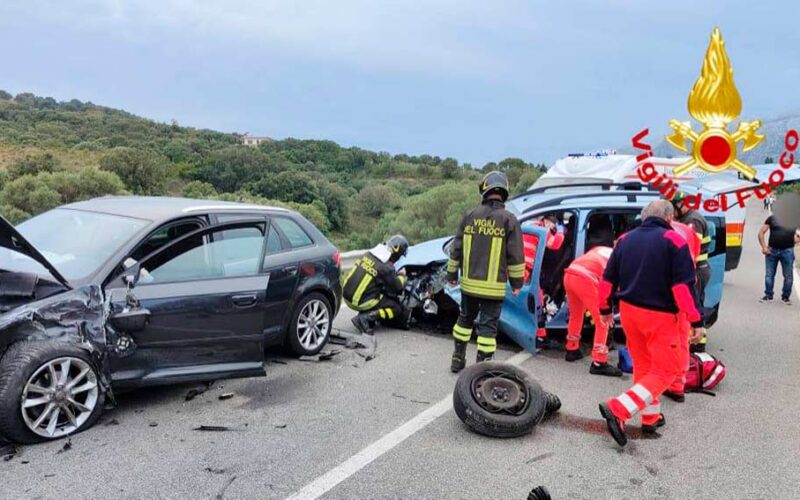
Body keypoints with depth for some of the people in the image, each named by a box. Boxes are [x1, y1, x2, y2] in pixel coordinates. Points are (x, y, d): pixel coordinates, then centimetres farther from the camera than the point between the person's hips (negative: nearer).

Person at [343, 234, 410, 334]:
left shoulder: (369, 254, 4)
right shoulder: (386, 267, -17)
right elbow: (397, 287, -3)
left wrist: (395, 274, 22)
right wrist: (401, 275, 16)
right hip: (360, 302, -8)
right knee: (397, 309, 4)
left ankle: (365, 314, 10)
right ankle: (365, 318, -10)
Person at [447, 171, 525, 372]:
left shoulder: (470, 216, 1)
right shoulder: (509, 219, -9)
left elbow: (456, 249, 6)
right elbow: (515, 256, -7)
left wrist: (452, 274, 16)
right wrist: (516, 282, 3)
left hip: (469, 283, 4)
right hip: (493, 286, -3)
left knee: (465, 318, 20)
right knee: (488, 325, 4)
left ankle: (458, 359, 29)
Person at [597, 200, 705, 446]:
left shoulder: (625, 239, 7)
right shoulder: (673, 240, -10)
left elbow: (608, 278, 10)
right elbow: (684, 285, -16)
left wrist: (605, 309, 20)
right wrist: (696, 321, -14)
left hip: (629, 311, 6)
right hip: (660, 316, -6)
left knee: (642, 365, 20)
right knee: (666, 369, 2)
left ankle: (651, 417, 29)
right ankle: (618, 409, -11)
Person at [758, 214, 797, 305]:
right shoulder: (772, 218, 5)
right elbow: (761, 233, 4)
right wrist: (764, 247, -7)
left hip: (787, 251, -1)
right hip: (772, 250, 1)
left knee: (788, 276, 4)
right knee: (769, 274, 6)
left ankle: (785, 297, 17)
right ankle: (768, 295, 16)